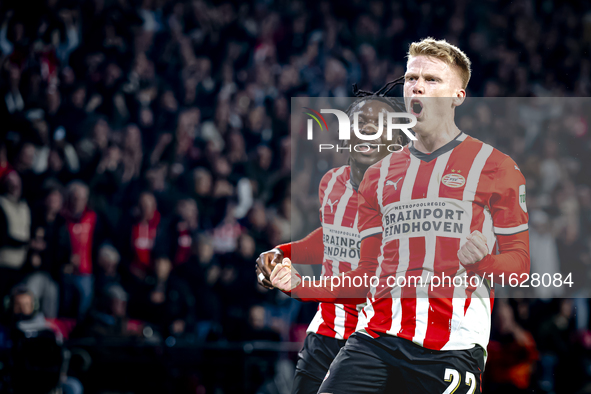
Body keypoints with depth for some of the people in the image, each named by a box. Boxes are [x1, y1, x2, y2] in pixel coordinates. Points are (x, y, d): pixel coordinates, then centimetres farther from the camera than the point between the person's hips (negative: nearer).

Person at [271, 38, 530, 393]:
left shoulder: (495, 167, 6)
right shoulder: (380, 176, 21)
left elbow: (519, 262, 3)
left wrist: (481, 262, -19)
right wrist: (300, 285, 7)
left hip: (452, 347, -4)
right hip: (376, 337, 4)